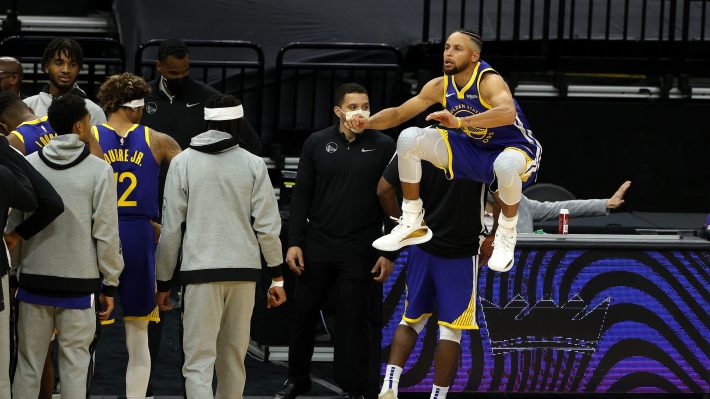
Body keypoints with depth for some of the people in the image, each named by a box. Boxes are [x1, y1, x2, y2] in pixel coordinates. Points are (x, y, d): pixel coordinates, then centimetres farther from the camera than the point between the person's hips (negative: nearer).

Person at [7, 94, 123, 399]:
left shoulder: (28, 165, 2)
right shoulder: (99, 171, -6)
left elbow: (13, 226, 6)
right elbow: (106, 233, -6)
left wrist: (15, 271, 16)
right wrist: (110, 285, 3)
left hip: (34, 279, 2)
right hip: (80, 282, -2)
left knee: (28, 363, 9)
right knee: (74, 363, 3)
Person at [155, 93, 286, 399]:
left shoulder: (183, 162, 0)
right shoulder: (253, 164, 3)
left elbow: (171, 228, 0)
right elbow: (268, 225, 1)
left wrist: (163, 283, 7)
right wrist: (277, 276, 9)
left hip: (200, 271, -2)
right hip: (245, 270, 2)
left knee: (198, 361, -5)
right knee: (233, 358, 15)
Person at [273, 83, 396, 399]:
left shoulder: (383, 147, -1)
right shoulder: (317, 144, 3)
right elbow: (301, 196, 5)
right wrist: (294, 242, -2)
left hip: (359, 251, -2)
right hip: (317, 246, 2)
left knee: (354, 320, 2)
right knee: (304, 313, 9)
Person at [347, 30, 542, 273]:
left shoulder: (489, 81, -27)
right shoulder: (440, 86, -6)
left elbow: (508, 113, -48)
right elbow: (398, 114, 3)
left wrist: (460, 121, -59)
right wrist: (368, 122, -17)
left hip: (514, 148, -7)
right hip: (472, 148, 7)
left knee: (505, 165, -44)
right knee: (409, 139, -8)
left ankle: (507, 235, -16)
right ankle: (412, 223, 1)